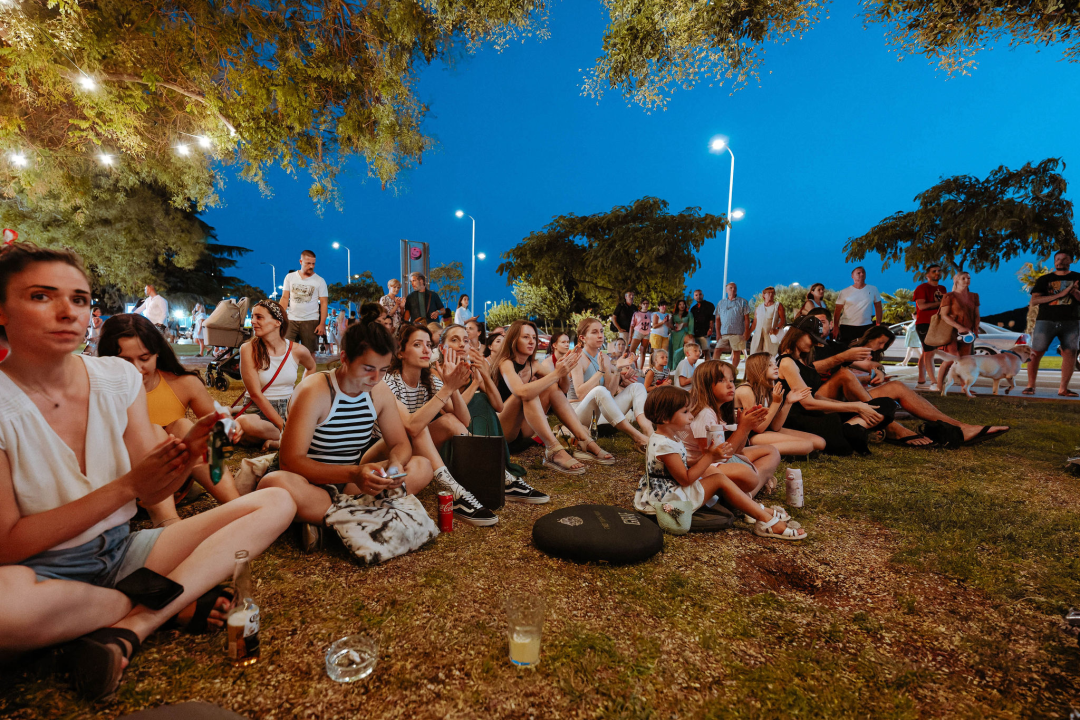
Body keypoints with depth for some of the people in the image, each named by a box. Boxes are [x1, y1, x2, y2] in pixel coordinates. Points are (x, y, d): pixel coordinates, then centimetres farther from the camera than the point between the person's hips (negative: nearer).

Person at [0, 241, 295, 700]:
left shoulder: (118, 377, -2)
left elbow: (152, 493, -2)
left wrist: (190, 451, -24)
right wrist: (126, 486, -26)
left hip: (122, 550, 4)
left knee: (275, 503, -10)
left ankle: (128, 630, -20)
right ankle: (177, 604, -12)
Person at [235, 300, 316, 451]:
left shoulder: (297, 350, 1)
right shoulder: (248, 349, -6)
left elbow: (311, 367, 27)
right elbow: (256, 394, -12)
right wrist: (282, 425, -19)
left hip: (289, 410, 2)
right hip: (259, 411, -2)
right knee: (244, 422, -39)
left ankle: (278, 442, -18)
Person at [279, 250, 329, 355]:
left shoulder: (319, 281, 3)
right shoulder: (290, 277, 9)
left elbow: (323, 303, 0)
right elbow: (285, 298, 9)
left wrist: (322, 324, -8)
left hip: (310, 321, -2)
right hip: (291, 320, 2)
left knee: (309, 352, 1)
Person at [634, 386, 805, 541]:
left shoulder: (669, 439, 8)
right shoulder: (665, 445, -25)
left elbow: (683, 468, 10)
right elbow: (685, 479, -22)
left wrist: (707, 458, -3)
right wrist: (709, 457, -18)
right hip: (670, 499, -11)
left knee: (717, 470, 12)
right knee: (720, 480, -13)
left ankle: (756, 508, 13)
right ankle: (767, 521, -7)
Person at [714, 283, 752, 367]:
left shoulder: (742, 302, 8)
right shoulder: (721, 303, 14)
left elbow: (747, 318, 4)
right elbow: (718, 319, 12)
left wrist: (746, 331, -6)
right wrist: (718, 333, 2)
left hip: (737, 332, -1)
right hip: (723, 333, 1)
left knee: (736, 352, 2)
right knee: (717, 350, -9)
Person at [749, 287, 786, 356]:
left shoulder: (778, 306, 11)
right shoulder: (759, 308, 21)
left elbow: (783, 320, -2)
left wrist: (777, 328, -20)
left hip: (771, 335, -3)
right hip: (758, 335, 3)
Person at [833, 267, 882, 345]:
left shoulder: (873, 290, 7)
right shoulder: (845, 292, 0)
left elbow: (878, 307, 11)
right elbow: (837, 310, -1)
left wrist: (878, 324, 6)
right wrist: (835, 326, -8)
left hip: (867, 327, 2)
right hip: (847, 327, -2)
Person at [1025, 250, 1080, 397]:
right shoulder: (1045, 279, 7)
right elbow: (1034, 300, -3)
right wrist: (1060, 294, -13)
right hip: (1046, 320, -2)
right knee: (1035, 353, -5)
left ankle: (1063, 388, 5)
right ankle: (1030, 386, 4)